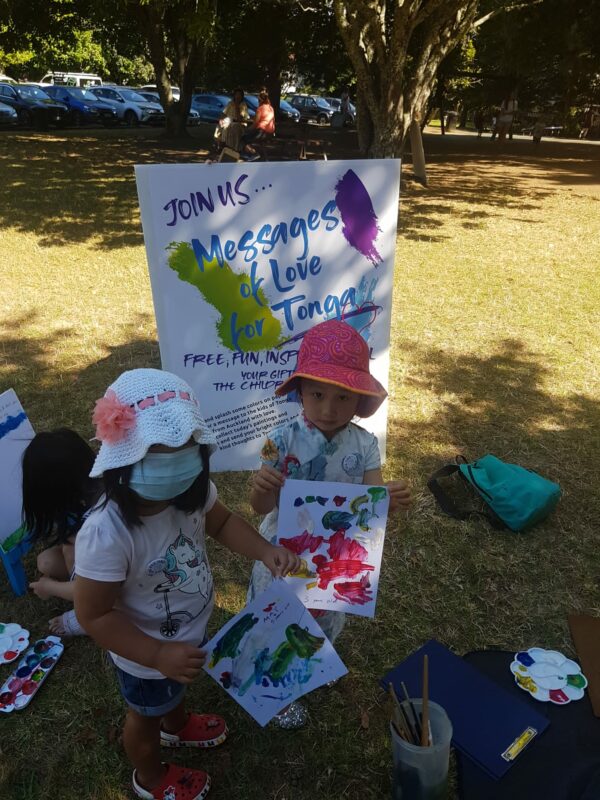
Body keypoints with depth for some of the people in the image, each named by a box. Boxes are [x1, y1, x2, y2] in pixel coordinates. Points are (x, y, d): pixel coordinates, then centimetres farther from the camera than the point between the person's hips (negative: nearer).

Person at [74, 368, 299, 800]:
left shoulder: (191, 491, -26)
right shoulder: (106, 535, -43)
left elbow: (222, 521, -5)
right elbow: (94, 615, -30)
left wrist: (265, 550, -21)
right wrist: (158, 655, -33)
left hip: (191, 632, 5)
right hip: (146, 656, -5)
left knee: (177, 690, 38)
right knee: (147, 715, 28)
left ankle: (178, 726, 72)